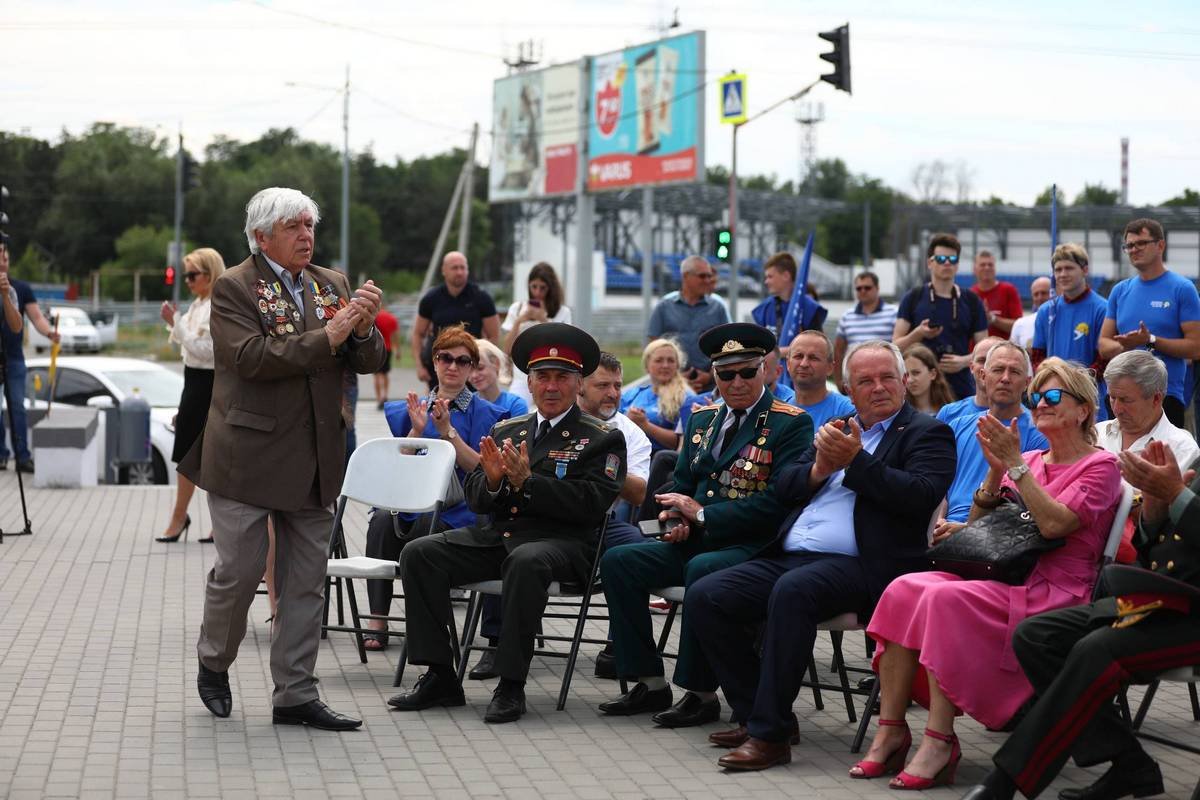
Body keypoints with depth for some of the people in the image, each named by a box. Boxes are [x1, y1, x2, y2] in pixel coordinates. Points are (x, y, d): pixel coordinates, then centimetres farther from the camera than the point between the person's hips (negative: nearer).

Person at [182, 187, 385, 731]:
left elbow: (368, 363, 8)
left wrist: (363, 327, -14)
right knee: (238, 572, 1)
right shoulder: (234, 288, -6)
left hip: (314, 460, 5)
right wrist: (327, 338, -24)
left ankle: (295, 696, 15)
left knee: (306, 582, 8)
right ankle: (213, 664, 27)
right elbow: (250, 356, -21)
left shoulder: (332, 284, 10)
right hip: (249, 456, -5)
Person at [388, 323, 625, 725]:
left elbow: (593, 504, -12)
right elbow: (474, 499, 15)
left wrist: (526, 482, -18)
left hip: (560, 541, -6)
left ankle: (511, 686, -30)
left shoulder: (603, 438, 2)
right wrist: (492, 480, -9)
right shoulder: (506, 431, 18)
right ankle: (439, 677, -11)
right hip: (495, 536, 6)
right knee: (418, 554, -13)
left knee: (525, 562, -39)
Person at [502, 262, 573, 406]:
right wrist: (519, 321, -7)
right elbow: (508, 350, 5)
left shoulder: (562, 313, 4)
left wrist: (544, 320, -11)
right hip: (522, 378, 1)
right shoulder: (517, 308, 8)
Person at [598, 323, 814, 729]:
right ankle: (650, 684, -4)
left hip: (752, 546, -7)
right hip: (696, 542, 7)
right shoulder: (702, 419, 16)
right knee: (617, 561, -9)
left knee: (702, 569, -36)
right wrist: (674, 519, -2)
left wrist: (702, 514, -15)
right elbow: (682, 484, 23)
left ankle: (701, 693, -23)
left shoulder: (792, 424, -7)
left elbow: (779, 502, -16)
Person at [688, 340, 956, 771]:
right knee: (704, 597, -11)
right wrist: (820, 468, -1)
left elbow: (921, 496, -12)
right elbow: (784, 489, 19)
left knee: (792, 590, -37)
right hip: (788, 557, 7)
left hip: (856, 566, -7)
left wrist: (857, 460, -12)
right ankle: (755, 715, -1)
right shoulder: (837, 429, 24)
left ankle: (770, 733, -31)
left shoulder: (927, 433, 6)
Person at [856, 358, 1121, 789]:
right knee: (904, 589, -21)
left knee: (946, 598, -32)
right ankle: (890, 731, -24)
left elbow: (1053, 523, -13)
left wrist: (1016, 465, -11)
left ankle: (940, 742, -31)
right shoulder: (1029, 462, 23)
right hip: (997, 576, 7)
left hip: (1051, 591, -7)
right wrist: (996, 471, 4)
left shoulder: (1100, 466, 3)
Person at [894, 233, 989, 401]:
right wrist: (918, 334, -14)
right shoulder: (914, 298, 6)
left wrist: (965, 361, -9)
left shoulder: (971, 301, 10)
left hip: (961, 389, 1)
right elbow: (896, 345, 4)